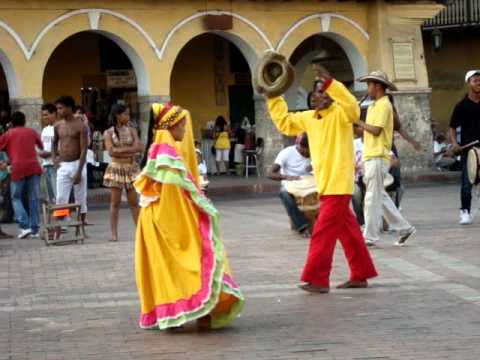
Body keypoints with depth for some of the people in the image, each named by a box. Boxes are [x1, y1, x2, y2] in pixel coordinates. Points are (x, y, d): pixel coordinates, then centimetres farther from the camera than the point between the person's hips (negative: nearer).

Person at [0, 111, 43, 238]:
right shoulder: (31, 132, 15)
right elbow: (41, 146, 28)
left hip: (18, 168, -2)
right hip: (33, 167, 2)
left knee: (16, 198, 9)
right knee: (34, 198, 7)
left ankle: (25, 226, -7)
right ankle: (34, 229, 4)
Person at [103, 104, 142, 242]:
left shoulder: (131, 130, 8)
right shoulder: (108, 132, -1)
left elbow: (139, 148, -4)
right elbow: (111, 151, -13)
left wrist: (121, 150, -12)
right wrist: (129, 150, -10)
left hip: (131, 168, 3)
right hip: (116, 168, -3)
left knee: (133, 201, 4)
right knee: (115, 201, -1)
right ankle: (114, 233, 1)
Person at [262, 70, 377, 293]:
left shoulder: (339, 114, -9)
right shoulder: (309, 117, 13)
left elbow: (353, 109, -32)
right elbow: (284, 122, 26)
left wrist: (331, 83, -36)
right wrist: (273, 97, 20)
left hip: (338, 185, -8)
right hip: (325, 185, 8)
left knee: (323, 232, -8)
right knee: (348, 231, 13)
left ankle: (316, 279, -5)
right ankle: (361, 275, 19)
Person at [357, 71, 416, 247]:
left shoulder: (384, 105, -11)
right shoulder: (374, 106, 18)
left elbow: (376, 130, -19)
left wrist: (359, 122, -8)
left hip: (377, 158, -10)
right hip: (371, 157, 10)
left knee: (373, 197, -6)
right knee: (380, 197, 12)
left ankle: (370, 236, -3)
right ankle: (403, 227, 17)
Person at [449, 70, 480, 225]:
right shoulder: (462, 106, 0)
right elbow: (453, 127, 3)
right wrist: (454, 143, -12)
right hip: (467, 149, -2)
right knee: (467, 183, -3)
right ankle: (465, 212, 5)